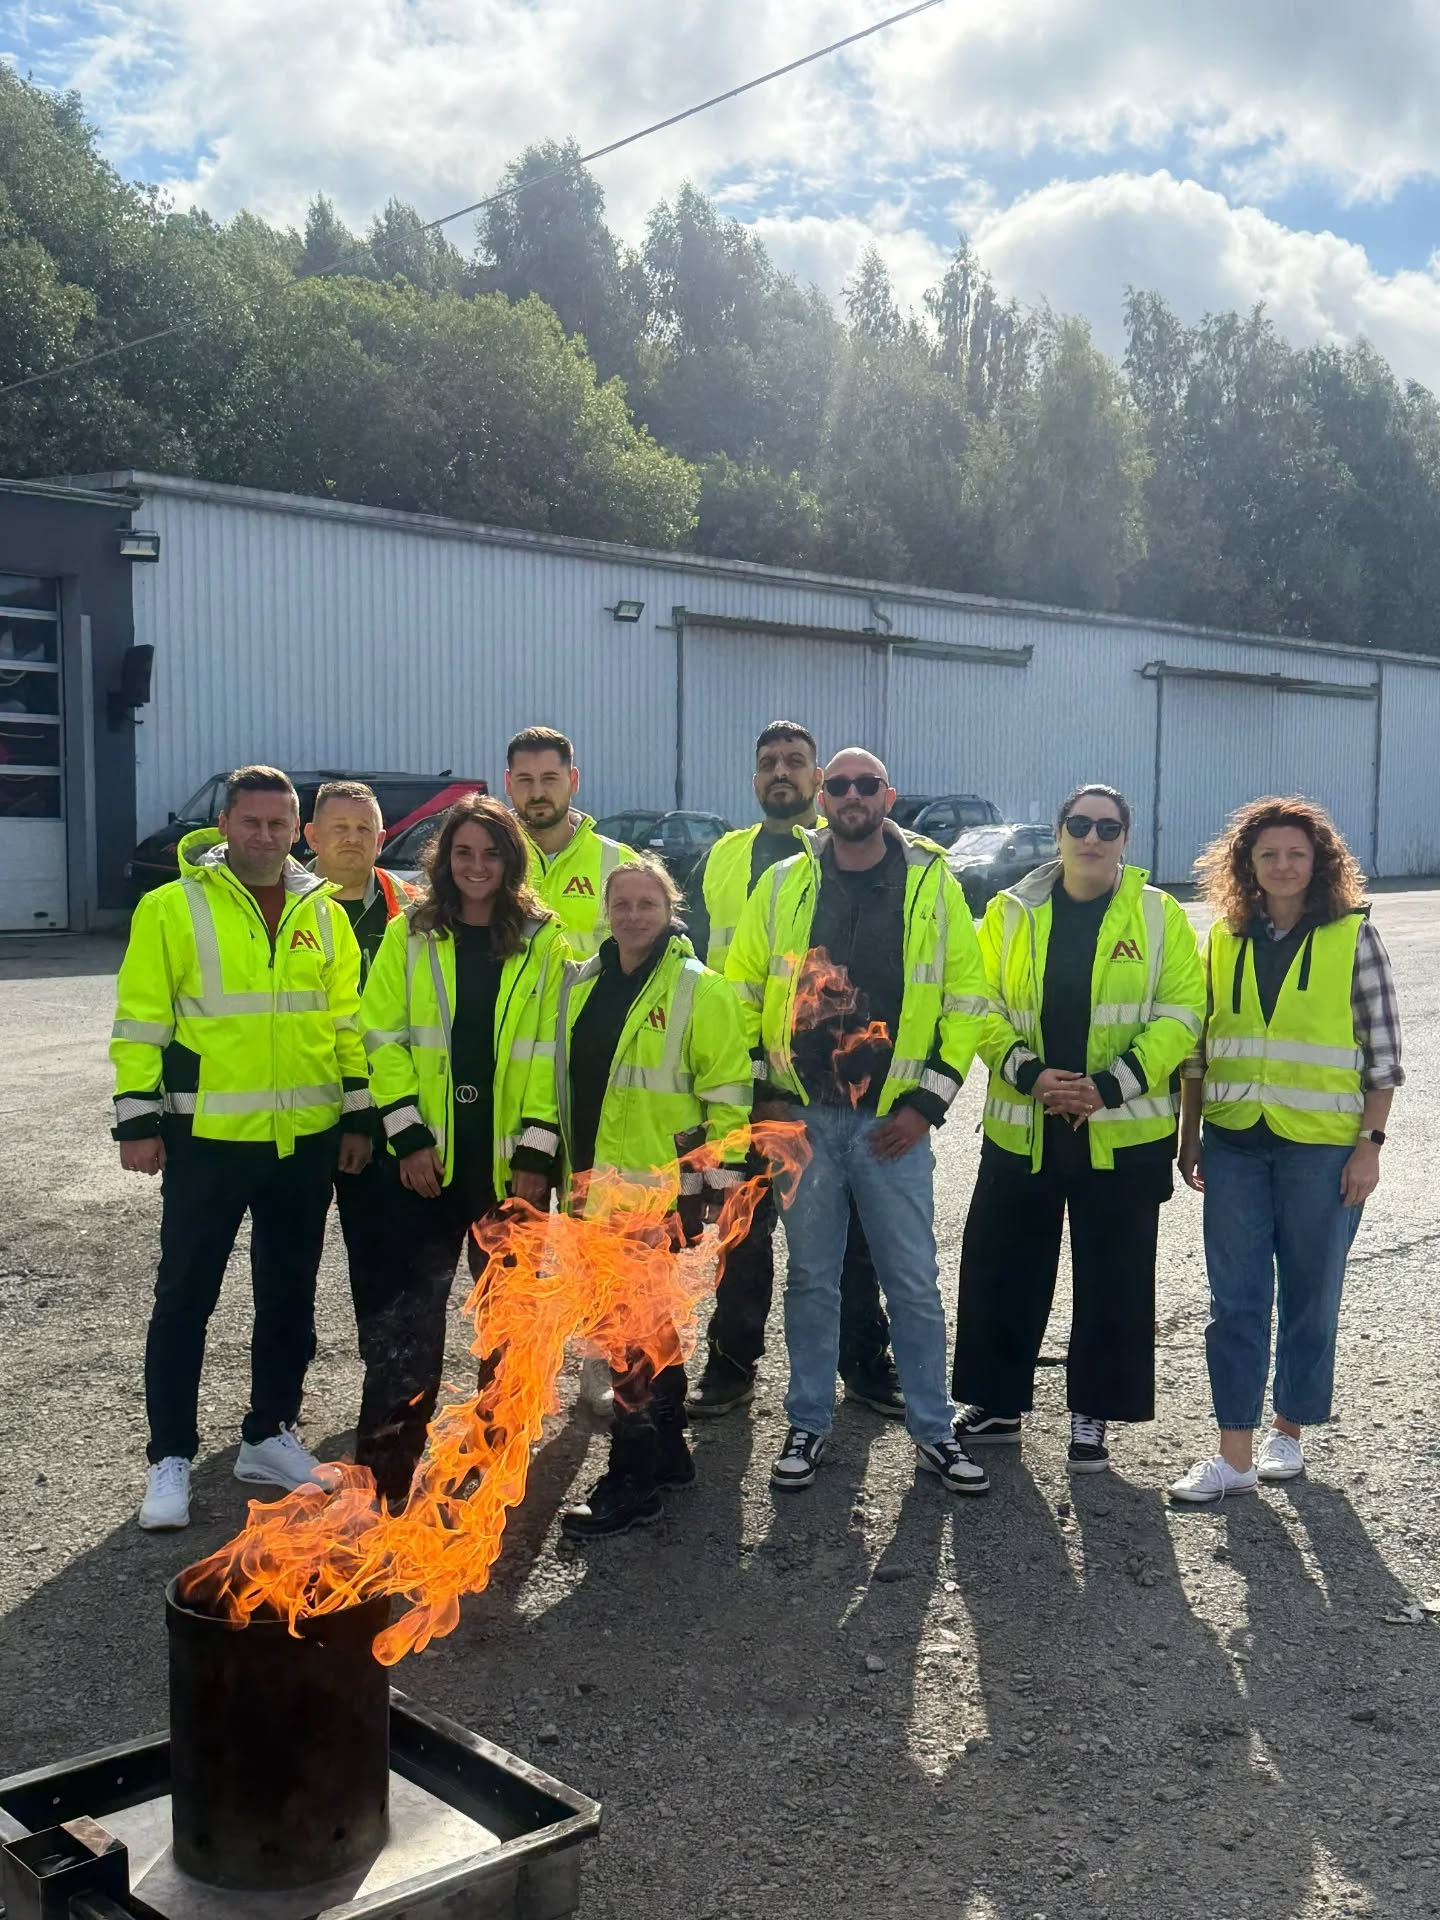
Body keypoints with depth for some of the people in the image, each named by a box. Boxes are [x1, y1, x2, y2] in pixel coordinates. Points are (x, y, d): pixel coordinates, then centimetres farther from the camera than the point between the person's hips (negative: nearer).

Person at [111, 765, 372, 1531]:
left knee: (288, 1294, 13)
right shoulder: (172, 907, -5)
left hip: (307, 1140, 4)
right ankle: (171, 1456, 15)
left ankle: (268, 1435, 29)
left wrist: (358, 1116, 7)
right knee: (185, 1297, 4)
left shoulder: (324, 914, 7)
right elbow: (140, 1021, -6)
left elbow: (347, 1022, 10)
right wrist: (138, 1121, -10)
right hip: (207, 1140, -4)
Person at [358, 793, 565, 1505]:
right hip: (426, 1154, 0)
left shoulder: (543, 942, 2)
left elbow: (551, 1052, -1)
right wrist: (408, 1135, -8)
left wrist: (537, 1150, -7)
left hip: (511, 1156, 1)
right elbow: (383, 1038, 0)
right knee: (406, 1310, -2)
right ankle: (383, 1466, 6)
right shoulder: (408, 934, 3)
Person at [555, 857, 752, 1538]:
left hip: (665, 1188, -6)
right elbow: (566, 1079, 18)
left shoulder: (698, 989, -8)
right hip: (597, 1187, 6)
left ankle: (632, 1480, 5)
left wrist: (725, 1176, -10)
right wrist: (566, 1168, 19)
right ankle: (668, 1454, 29)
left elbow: (727, 1090, -8)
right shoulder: (581, 984, 10)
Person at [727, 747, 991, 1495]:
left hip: (893, 1122, -1)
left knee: (914, 1282, 6)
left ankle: (933, 1426, 21)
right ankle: (808, 1423, 24)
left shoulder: (933, 883, 0)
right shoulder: (783, 884, 3)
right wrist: (762, 1092, -1)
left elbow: (966, 999, 1)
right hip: (802, 1117, 1)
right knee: (810, 1278, 10)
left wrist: (928, 1101, -5)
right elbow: (741, 993, 7)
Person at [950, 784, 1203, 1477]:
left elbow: (1180, 1013, -5)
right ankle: (996, 1403, 25)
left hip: (1124, 1133, -1)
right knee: (1001, 1271, 8)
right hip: (1021, 1129, 2)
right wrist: (1027, 1074, -16)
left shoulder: (1159, 916, 0)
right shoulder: (1010, 912, 4)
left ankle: (1092, 1413, 23)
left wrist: (1110, 1085, -16)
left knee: (1113, 1281, 7)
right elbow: (981, 1006, 0)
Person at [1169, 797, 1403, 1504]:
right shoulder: (1224, 939, 6)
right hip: (1234, 1143, 3)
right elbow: (1200, 1045, 11)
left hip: (1322, 1146, -2)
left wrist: (1369, 1143, -7)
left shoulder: (1353, 937, -3)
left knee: (1309, 1295, 9)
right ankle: (1234, 1456, 7)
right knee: (1235, 1300, 2)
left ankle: (1288, 1433, 26)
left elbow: (1383, 1052, -2)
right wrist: (1189, 1133, 10)